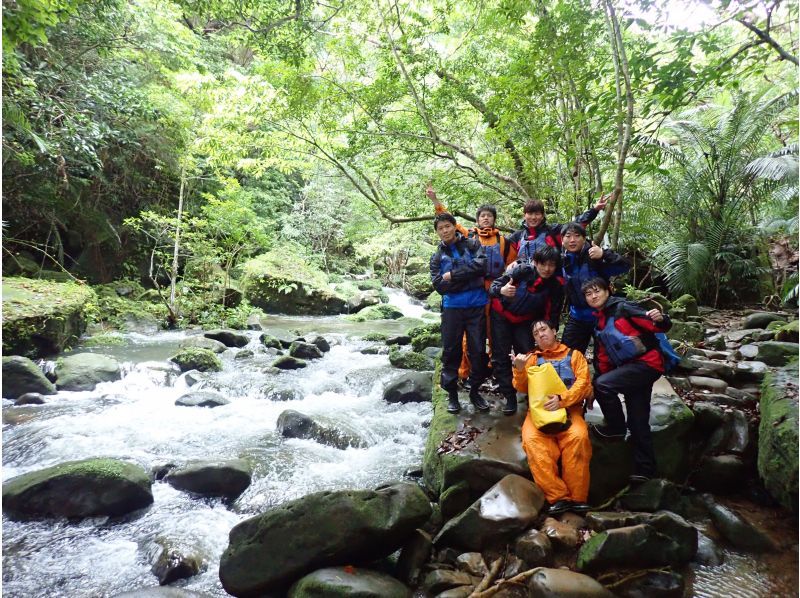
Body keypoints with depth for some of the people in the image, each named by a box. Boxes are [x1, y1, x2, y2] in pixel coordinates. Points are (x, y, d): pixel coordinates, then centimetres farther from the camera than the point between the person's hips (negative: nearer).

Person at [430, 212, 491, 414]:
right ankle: (451, 392, 18)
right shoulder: (437, 257, 9)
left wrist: (453, 275, -13)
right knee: (451, 351, 4)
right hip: (452, 307, 1)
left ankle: (475, 390, 21)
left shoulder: (473, 244, 5)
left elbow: (481, 265, -15)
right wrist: (468, 277, -12)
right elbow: (438, 285, -5)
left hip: (476, 306, -1)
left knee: (478, 350, 4)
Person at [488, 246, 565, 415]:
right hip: (502, 315, -2)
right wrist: (501, 290, -47)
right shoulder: (523, 271, -26)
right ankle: (509, 396, 6)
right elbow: (494, 285, -25)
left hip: (525, 321, 2)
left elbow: (553, 315, -6)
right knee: (501, 356, -3)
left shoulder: (557, 285, -17)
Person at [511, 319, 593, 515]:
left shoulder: (573, 355, 17)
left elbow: (583, 382, 2)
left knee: (578, 436, -33)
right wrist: (519, 370, -13)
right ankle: (558, 497, -29)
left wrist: (562, 399, -16)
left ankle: (577, 497, -23)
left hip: (568, 408, -1)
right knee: (532, 440, -31)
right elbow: (522, 388, 10)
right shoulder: (532, 358, 21)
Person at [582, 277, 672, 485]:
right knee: (638, 421, 8)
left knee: (602, 384, -23)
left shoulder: (622, 308, -8)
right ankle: (644, 469, 15)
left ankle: (616, 428, -3)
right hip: (630, 369, 8)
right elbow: (603, 359, 17)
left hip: (647, 363, -8)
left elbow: (656, 325, -15)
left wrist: (660, 320, -39)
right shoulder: (598, 325, 15)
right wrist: (598, 387, 13)